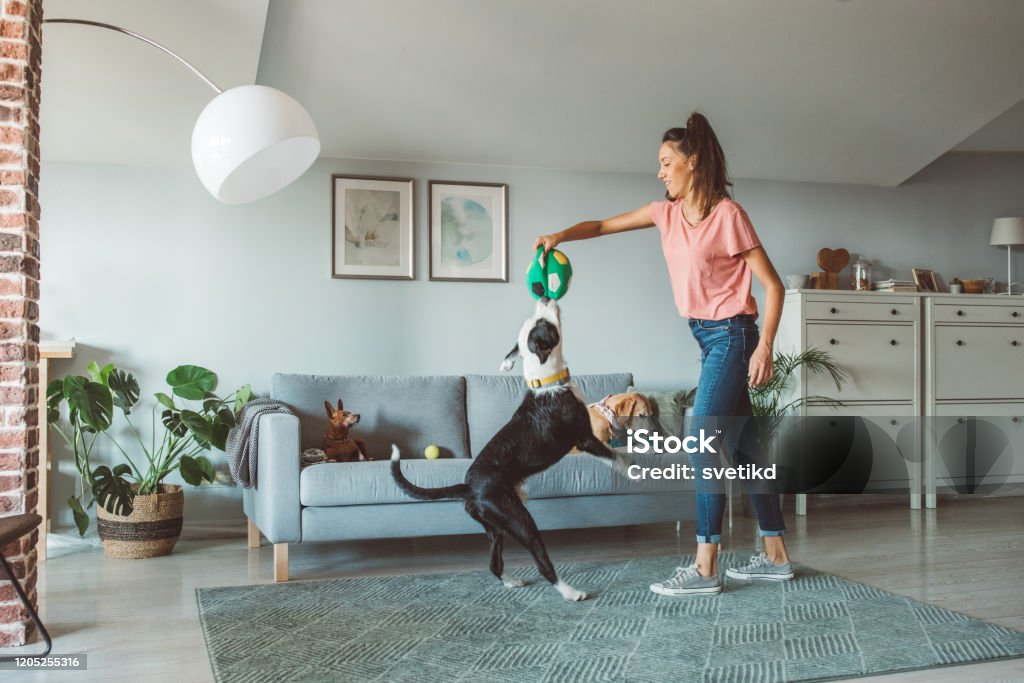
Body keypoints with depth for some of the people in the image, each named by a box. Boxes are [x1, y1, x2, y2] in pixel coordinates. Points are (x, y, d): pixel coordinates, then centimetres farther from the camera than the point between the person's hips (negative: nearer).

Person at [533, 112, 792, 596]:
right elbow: (603, 226, 12)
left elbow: (772, 285, -13)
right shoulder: (666, 213, 7)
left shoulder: (728, 214, -14)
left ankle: (704, 569, -7)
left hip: (731, 335, -8)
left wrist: (764, 346, -20)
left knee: (705, 442, -11)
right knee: (741, 445, 10)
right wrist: (561, 236, -7)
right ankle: (775, 556, 19)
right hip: (707, 337, 8)